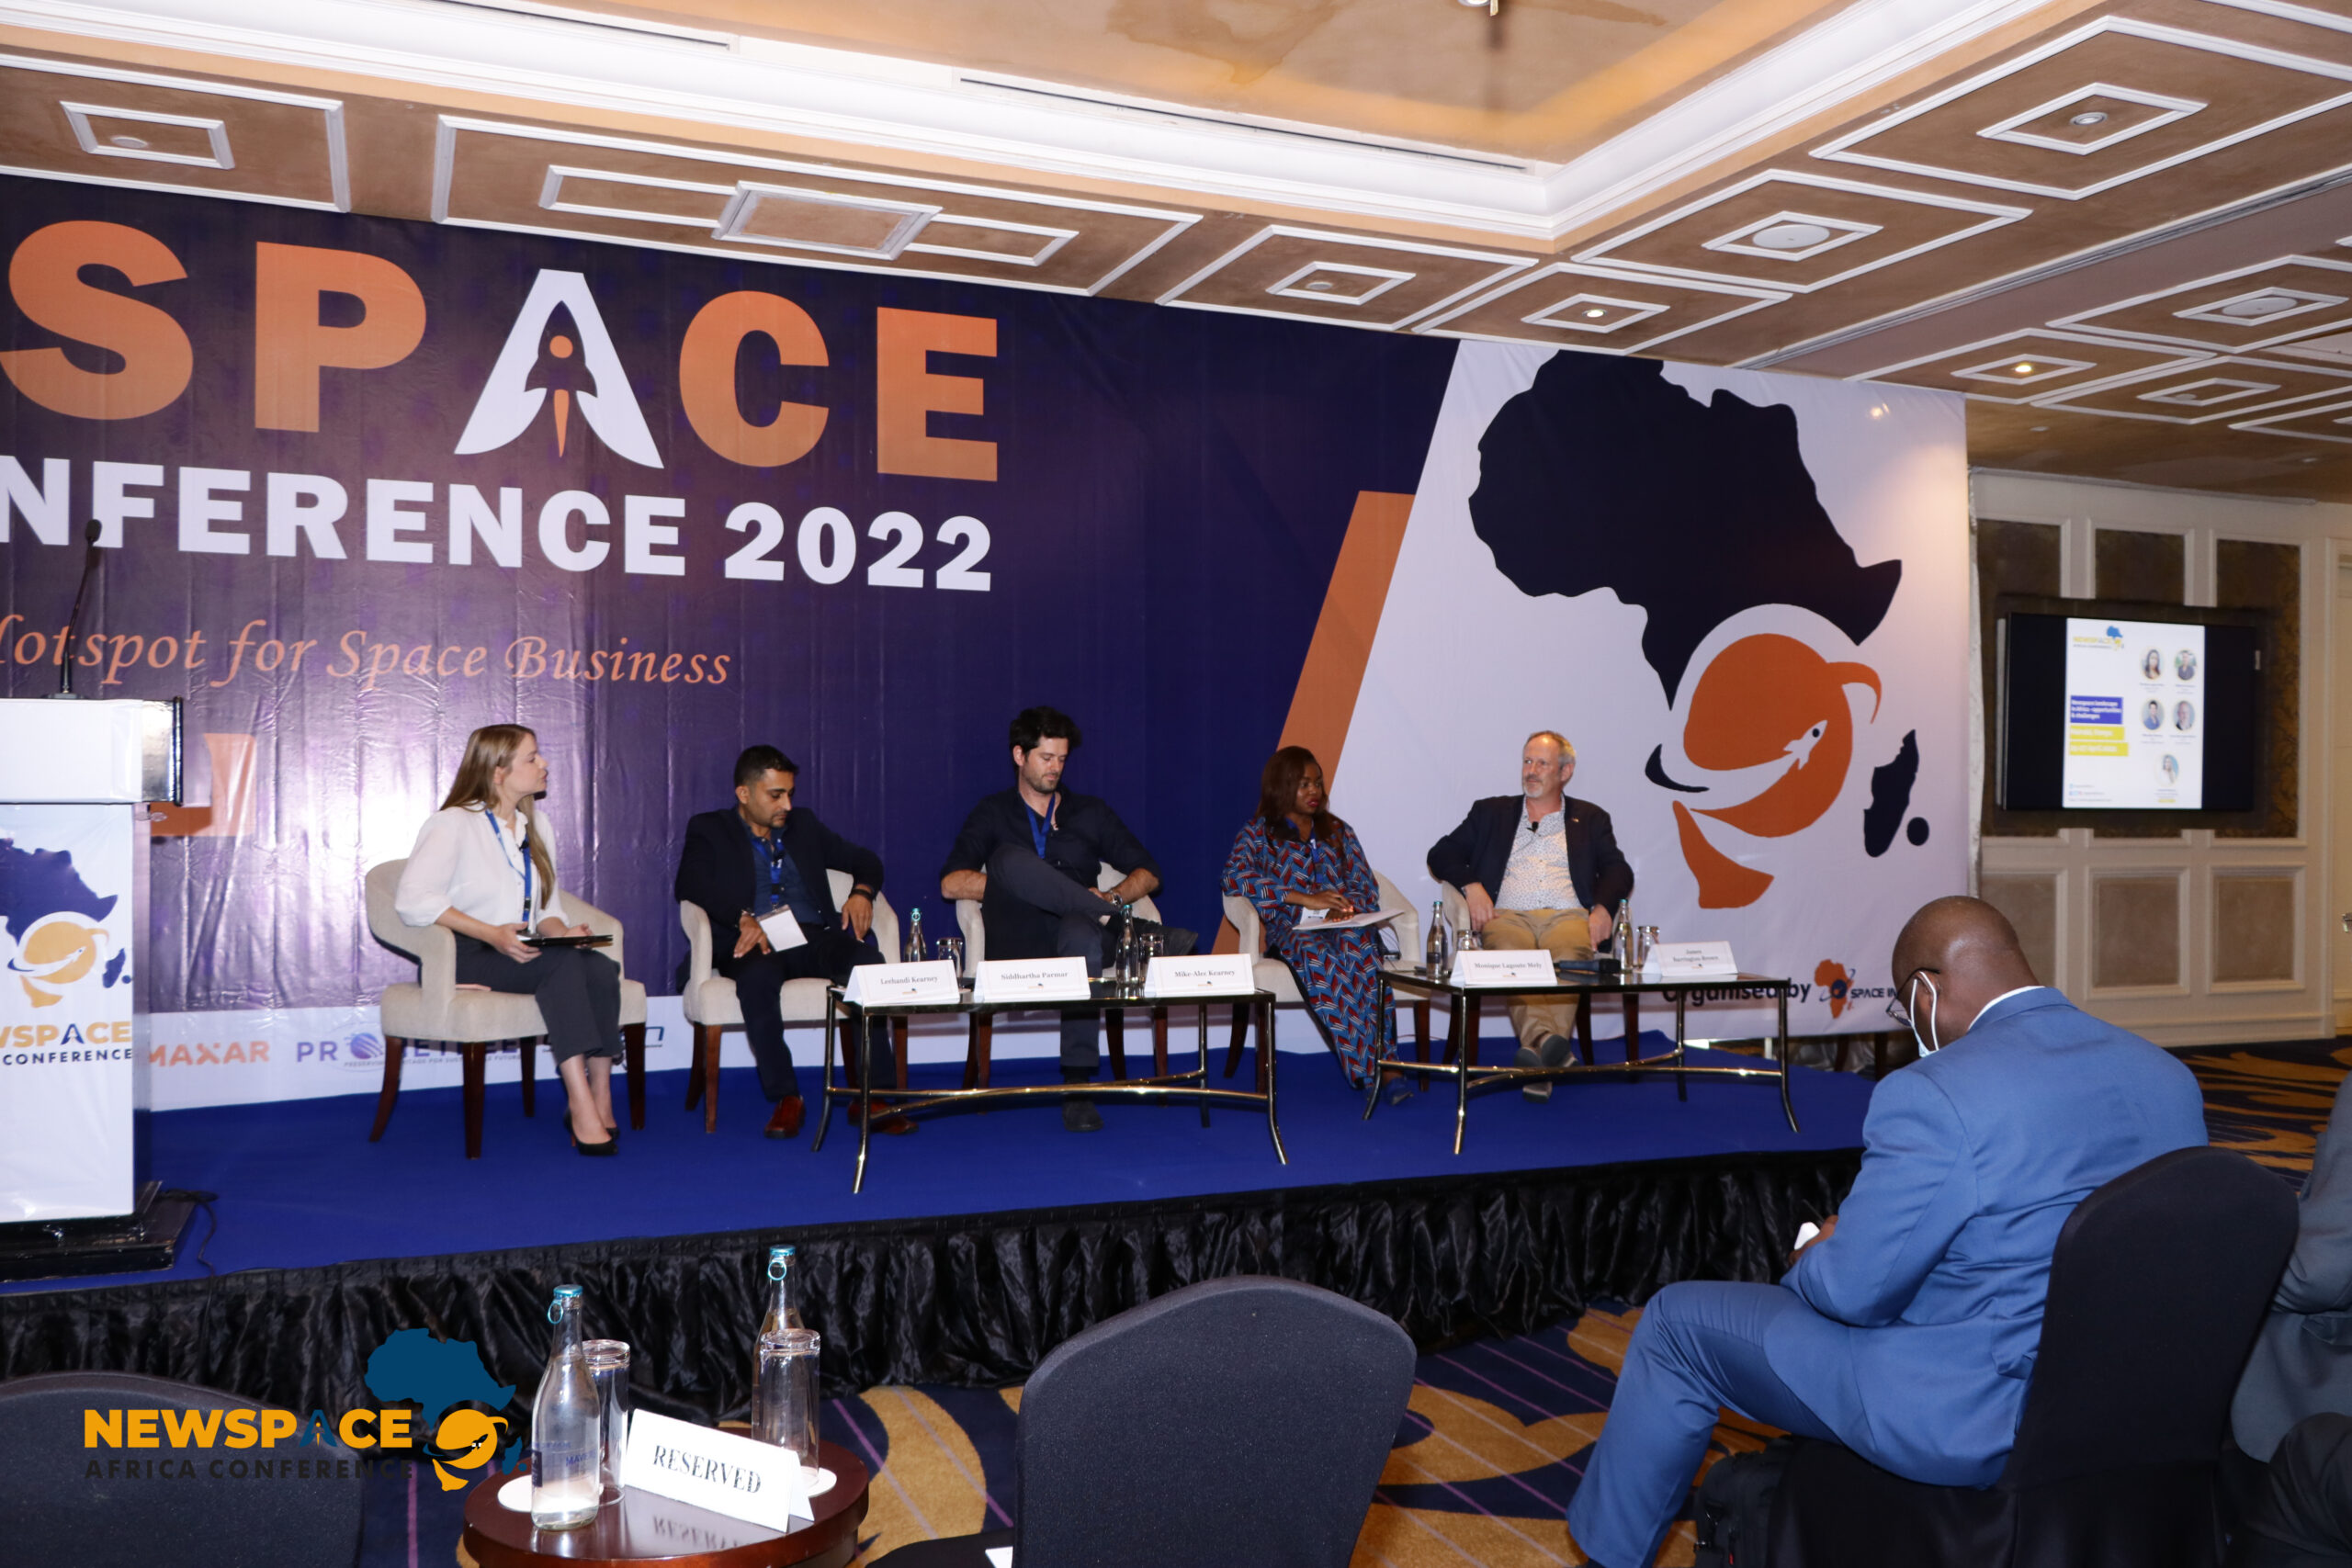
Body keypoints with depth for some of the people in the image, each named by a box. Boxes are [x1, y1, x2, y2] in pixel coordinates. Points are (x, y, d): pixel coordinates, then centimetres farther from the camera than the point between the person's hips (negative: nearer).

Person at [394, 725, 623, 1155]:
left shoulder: (537, 824, 19)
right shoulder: (454, 824, -3)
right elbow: (412, 898, -18)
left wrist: (561, 930, -6)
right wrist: (491, 933, -26)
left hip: (523, 955, 6)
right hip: (465, 957, -6)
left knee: (601, 969, -27)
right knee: (563, 963, -34)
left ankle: (599, 1102, -28)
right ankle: (581, 1108, -39)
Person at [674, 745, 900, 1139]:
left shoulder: (803, 824, 23)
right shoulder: (709, 830, 11)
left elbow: (865, 859, 25)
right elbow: (690, 884, -7)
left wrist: (861, 892, 0)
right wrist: (743, 918, -23)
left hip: (815, 937, 3)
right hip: (755, 942, -3)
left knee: (870, 962, -30)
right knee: (757, 977, -39)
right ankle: (786, 1097, -25)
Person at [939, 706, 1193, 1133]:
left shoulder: (1089, 813, 22)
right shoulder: (993, 814, 18)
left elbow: (1148, 872, 18)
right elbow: (950, 883, 4)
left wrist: (1113, 897, -3)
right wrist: (1010, 882, -7)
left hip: (1078, 932, 1)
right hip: (1018, 944, -1)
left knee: (1081, 933, -39)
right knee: (1011, 858, -31)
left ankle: (1078, 1087, -40)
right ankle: (1138, 934, -31)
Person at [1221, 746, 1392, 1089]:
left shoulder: (1338, 831, 24)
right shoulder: (1258, 834, 12)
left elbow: (1367, 885, 15)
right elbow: (1235, 878, -8)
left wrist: (1347, 906, -11)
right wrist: (1304, 898, -16)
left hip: (1344, 925, 2)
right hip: (1290, 929, -2)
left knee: (1357, 943, -36)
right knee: (1315, 953, -38)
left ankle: (1374, 1061, -42)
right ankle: (1371, 1066, -41)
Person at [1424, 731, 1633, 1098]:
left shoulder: (1590, 819, 25)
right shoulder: (1491, 812, 26)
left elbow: (1618, 871, 12)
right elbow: (1441, 854, 18)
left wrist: (1603, 907, -10)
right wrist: (1471, 885, -3)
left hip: (1567, 916, 0)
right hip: (1507, 915, 0)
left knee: (1569, 957, -37)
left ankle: (1538, 1052, -54)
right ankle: (1543, 1040, -56)